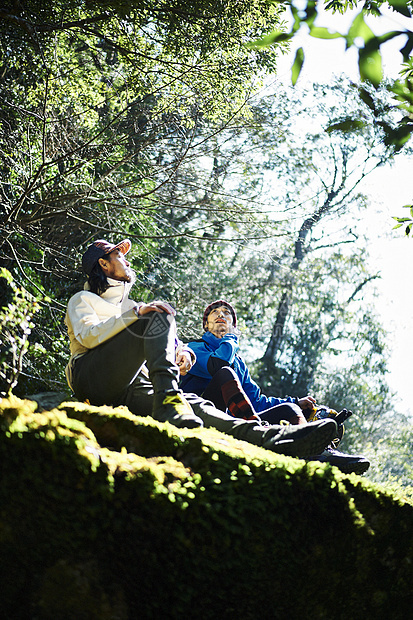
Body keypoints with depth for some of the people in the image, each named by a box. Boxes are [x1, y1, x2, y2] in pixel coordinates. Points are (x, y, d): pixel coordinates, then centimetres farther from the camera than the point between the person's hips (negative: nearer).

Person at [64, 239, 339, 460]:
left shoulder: (129, 306, 37)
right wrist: (136, 313, -18)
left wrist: (183, 352, 1)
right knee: (160, 317, -23)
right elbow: (87, 335, -6)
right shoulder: (83, 300, 18)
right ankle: (168, 398, -44)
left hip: (126, 392, 5)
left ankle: (270, 437, -41)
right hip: (92, 377, -5)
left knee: (194, 405, -21)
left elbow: (171, 342, 26)